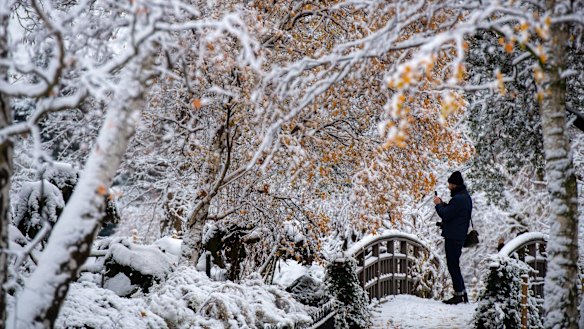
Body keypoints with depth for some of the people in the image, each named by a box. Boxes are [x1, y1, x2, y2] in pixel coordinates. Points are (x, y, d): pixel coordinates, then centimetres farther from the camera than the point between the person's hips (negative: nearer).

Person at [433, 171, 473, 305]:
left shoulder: (459, 199, -20)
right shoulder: (465, 196, 15)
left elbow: (445, 214, -20)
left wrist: (438, 204, -4)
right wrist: (443, 204, 7)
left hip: (453, 237, -11)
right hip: (458, 236, 11)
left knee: (452, 265, -4)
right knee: (455, 265, 16)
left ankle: (459, 294, 0)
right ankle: (462, 293, 20)